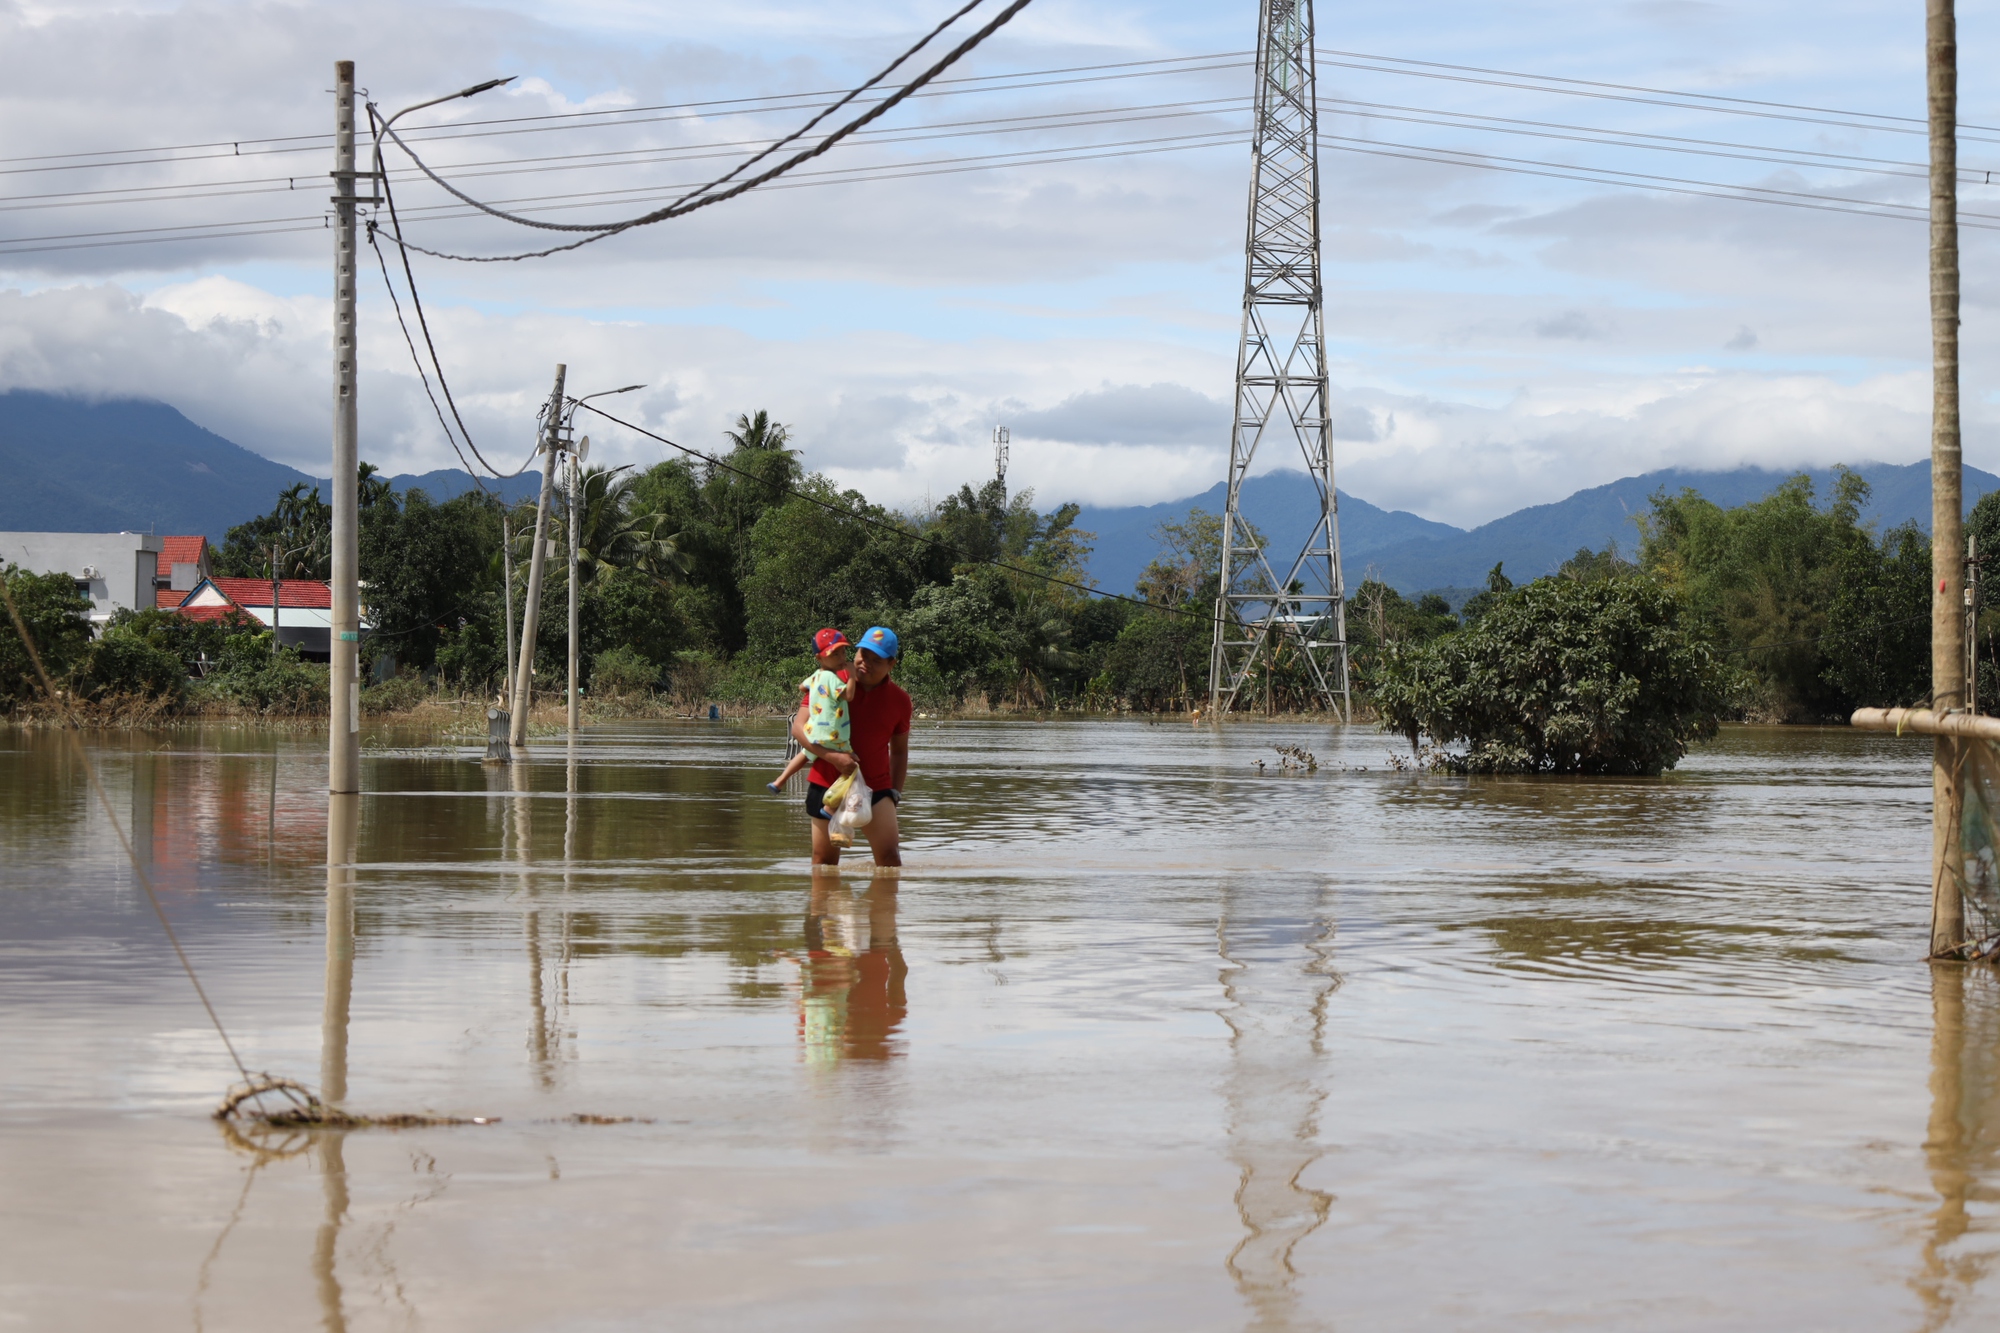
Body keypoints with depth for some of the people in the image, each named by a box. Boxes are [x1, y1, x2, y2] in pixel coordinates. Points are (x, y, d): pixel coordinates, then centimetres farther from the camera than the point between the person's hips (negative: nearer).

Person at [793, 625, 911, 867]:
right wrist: (832, 756, -21)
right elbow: (798, 727, -8)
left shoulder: (899, 700, 2)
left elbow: (899, 751, 14)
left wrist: (895, 792, 7)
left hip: (875, 788, 1)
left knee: (890, 857, -12)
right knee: (824, 861, 5)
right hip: (827, 784, -1)